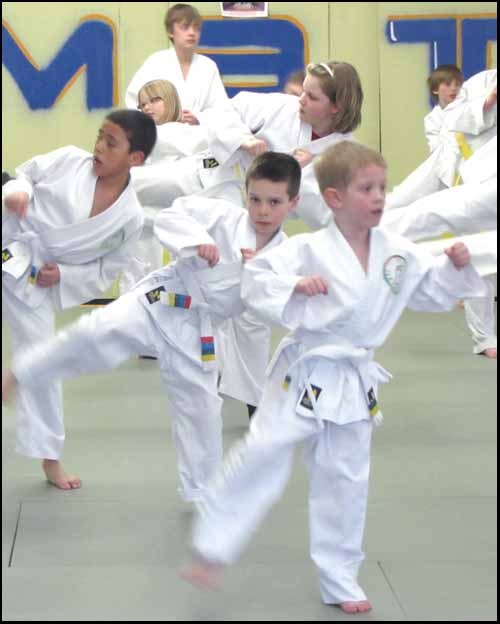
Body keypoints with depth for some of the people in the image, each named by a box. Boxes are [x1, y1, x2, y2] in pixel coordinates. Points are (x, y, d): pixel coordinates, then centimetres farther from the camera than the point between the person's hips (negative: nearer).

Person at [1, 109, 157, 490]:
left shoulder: (130, 218, -8)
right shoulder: (68, 161, -7)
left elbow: (103, 274, 3)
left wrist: (63, 276, -12)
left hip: (32, 280, 0)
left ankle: (50, 458, 21)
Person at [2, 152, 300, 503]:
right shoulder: (225, 217, -10)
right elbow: (170, 217, -15)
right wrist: (197, 240, -30)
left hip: (195, 328, 4)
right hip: (160, 302, -4)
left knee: (201, 406, 11)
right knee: (98, 333, -28)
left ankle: (202, 491, 29)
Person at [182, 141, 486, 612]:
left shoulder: (399, 254, 1)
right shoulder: (309, 250, -13)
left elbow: (434, 294, 13)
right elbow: (255, 279, -15)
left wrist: (457, 267, -4)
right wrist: (294, 286, -30)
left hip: (354, 383, 4)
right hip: (304, 376, -4)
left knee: (345, 481, 12)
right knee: (260, 456, -10)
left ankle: (339, 581, 25)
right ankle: (212, 548, 6)